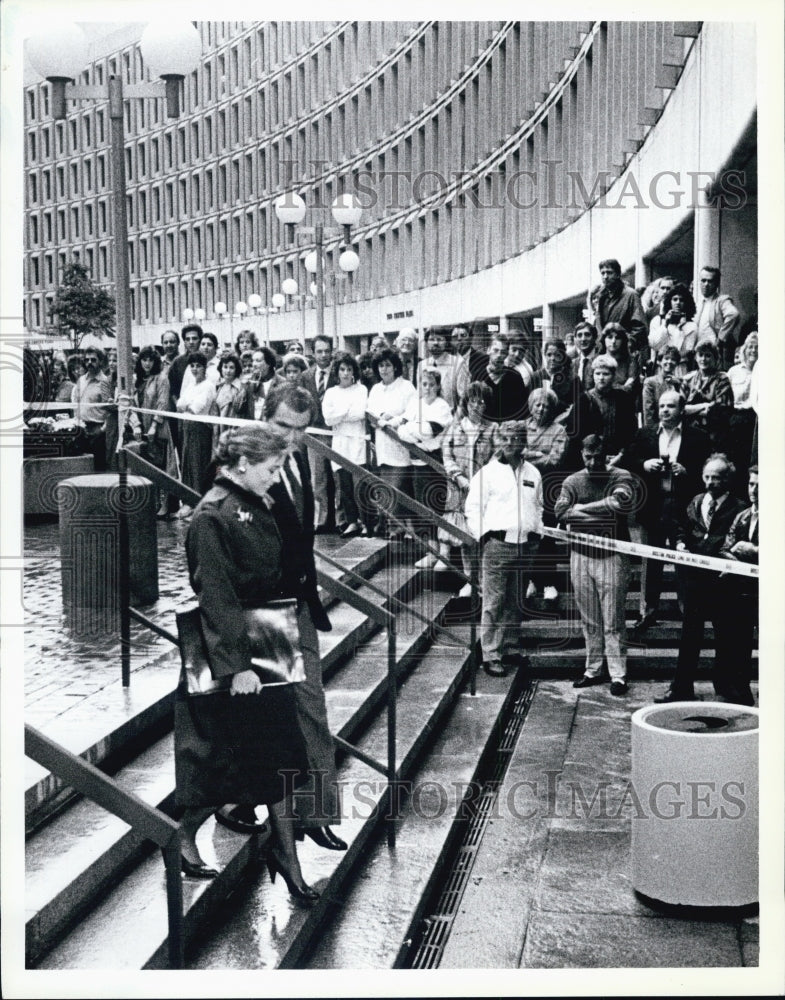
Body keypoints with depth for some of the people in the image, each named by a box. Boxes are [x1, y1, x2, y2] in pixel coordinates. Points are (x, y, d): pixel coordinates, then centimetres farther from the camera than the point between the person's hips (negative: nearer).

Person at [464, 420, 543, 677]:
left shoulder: (532, 473, 14)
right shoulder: (488, 472, -1)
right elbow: (473, 508, -1)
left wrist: (537, 531, 14)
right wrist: (484, 536, -7)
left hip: (525, 545, 5)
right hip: (498, 543, -5)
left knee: (516, 603, 10)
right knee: (493, 603, -6)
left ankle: (510, 649, 20)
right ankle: (491, 656, -3)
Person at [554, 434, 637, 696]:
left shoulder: (620, 477, -1)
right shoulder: (573, 481, 6)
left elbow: (623, 502, -21)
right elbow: (560, 512, -9)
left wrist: (583, 508, -12)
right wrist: (605, 511, -14)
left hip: (612, 556, -3)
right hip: (580, 555, 3)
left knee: (613, 622, -2)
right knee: (589, 620, 10)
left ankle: (618, 675, 4)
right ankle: (593, 670, 20)